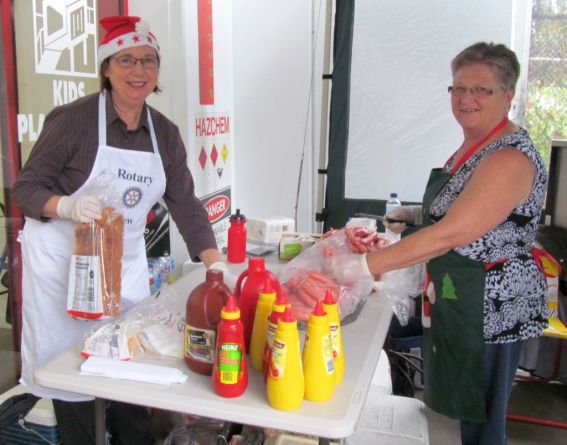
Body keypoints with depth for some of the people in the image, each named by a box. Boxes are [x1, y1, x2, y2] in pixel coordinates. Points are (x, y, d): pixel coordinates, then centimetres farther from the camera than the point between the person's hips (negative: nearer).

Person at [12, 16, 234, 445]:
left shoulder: (165, 133, 2)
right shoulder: (74, 119, -13)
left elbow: (186, 205, 1)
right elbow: (25, 188, -10)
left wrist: (217, 266, -8)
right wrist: (68, 205, -31)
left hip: (126, 264, 5)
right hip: (64, 261, -4)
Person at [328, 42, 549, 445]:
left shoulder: (511, 158, -22)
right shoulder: (473, 146, 9)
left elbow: (450, 235, -30)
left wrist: (366, 265, -31)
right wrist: (419, 215, 7)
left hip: (489, 309, -9)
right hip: (457, 301, 9)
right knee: (454, 405, 22)